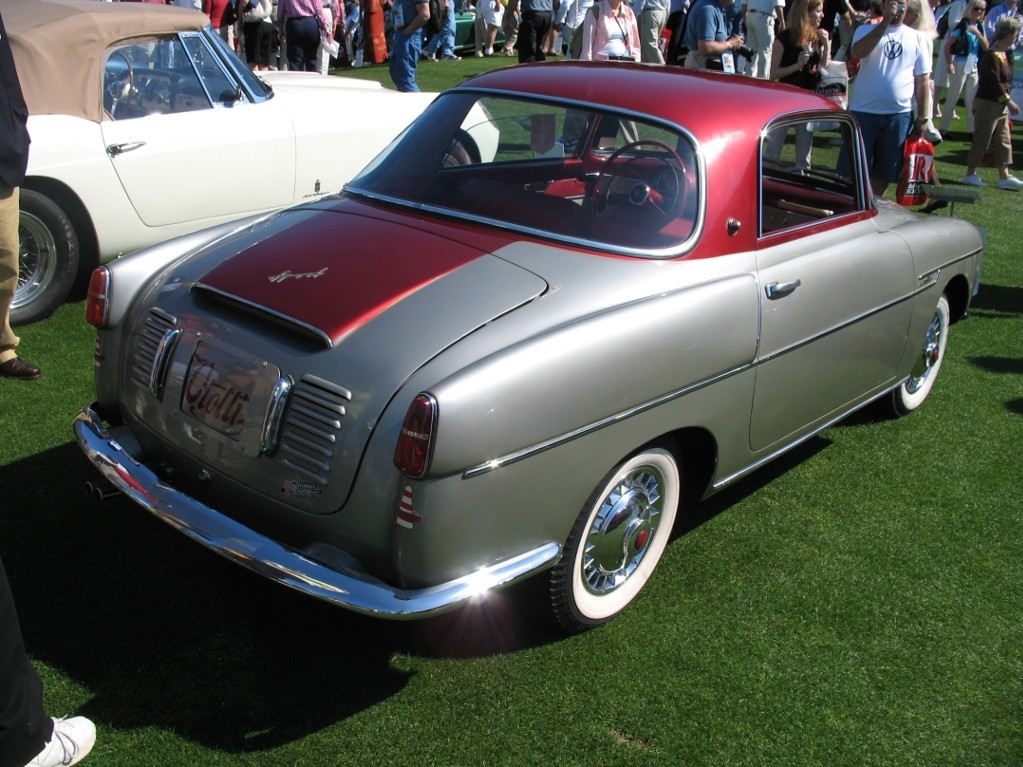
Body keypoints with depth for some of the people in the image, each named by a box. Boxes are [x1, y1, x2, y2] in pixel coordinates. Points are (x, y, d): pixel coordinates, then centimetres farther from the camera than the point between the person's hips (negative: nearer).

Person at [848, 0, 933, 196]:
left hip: (900, 115, 2)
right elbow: (857, 52, -20)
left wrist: (923, 117, 3)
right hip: (863, 111, -2)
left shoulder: (918, 39, 8)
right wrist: (885, 22, -21)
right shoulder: (867, 30, 3)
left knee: (884, 172, 10)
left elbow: (922, 81, 7)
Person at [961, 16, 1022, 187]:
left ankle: (1004, 176, 12)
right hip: (987, 104, -10)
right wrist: (1009, 101, -19)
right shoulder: (991, 56, -18)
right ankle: (970, 174, 10)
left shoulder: (1005, 54, 11)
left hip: (1000, 105, 10)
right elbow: (995, 83, -22)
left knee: (1004, 141, 9)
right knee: (981, 140, -1)